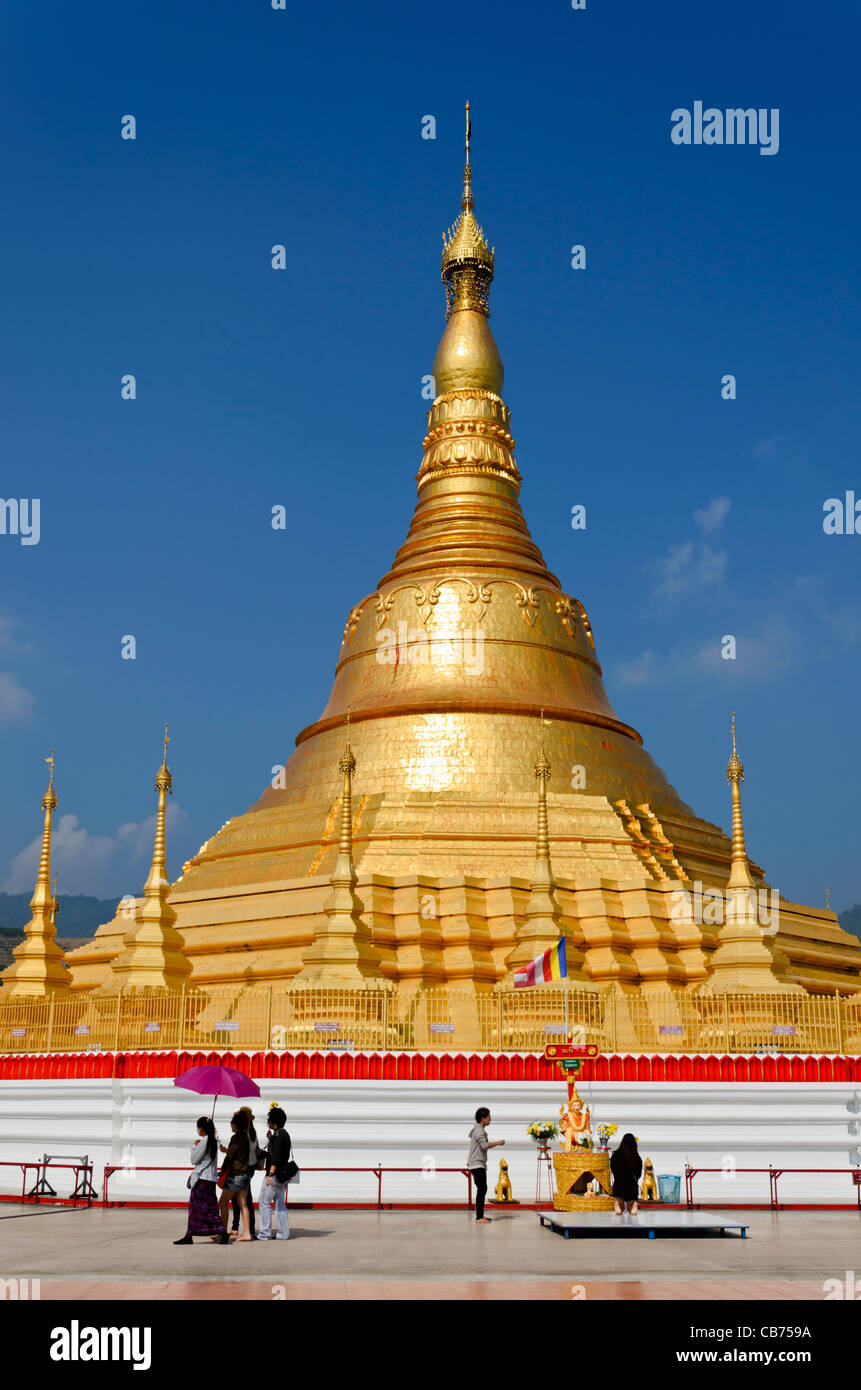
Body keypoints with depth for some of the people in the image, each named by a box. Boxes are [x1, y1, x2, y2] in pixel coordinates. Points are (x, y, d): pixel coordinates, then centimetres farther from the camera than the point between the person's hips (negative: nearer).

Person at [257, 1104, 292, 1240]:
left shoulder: (278, 1135, -15)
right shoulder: (284, 1134, 15)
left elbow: (276, 1157, -23)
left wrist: (270, 1174, -25)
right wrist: (270, 1139, 18)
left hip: (276, 1174, -10)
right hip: (283, 1175, 10)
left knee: (264, 1202, -4)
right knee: (279, 1203, 12)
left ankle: (265, 1233, -3)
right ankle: (284, 1233, 11)